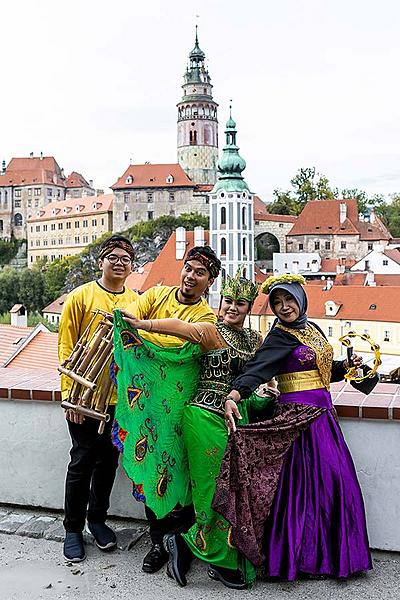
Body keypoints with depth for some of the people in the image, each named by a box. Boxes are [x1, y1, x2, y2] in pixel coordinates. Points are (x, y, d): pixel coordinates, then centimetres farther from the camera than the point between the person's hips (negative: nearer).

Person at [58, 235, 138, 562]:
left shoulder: (136, 302, 7)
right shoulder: (81, 296, -5)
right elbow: (66, 348, -6)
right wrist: (70, 394, -12)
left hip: (121, 397, 4)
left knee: (108, 461, 14)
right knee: (83, 462, 5)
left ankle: (97, 519, 33)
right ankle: (73, 529, 22)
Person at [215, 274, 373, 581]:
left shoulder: (312, 328, 12)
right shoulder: (279, 336, -11)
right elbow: (257, 368, -26)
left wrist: (347, 365, 5)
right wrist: (233, 396, -42)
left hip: (324, 413, 8)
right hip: (299, 415, -8)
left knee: (333, 480, 12)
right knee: (305, 483, -4)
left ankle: (329, 553, 26)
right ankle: (298, 556, 11)